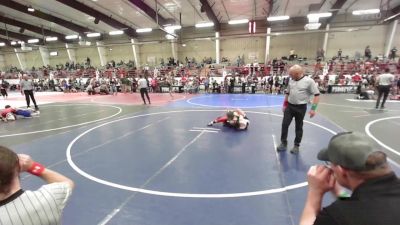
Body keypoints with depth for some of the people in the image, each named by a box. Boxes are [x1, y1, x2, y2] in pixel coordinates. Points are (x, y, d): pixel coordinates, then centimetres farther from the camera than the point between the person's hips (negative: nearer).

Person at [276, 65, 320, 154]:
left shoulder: (309, 81, -11)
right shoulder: (291, 80, 5)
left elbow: (317, 95, -11)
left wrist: (313, 108, -17)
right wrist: (285, 104, 15)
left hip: (301, 107, -4)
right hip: (289, 106, 4)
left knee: (298, 127, 8)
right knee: (285, 124, 3)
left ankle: (296, 145, 23)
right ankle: (283, 143, 18)